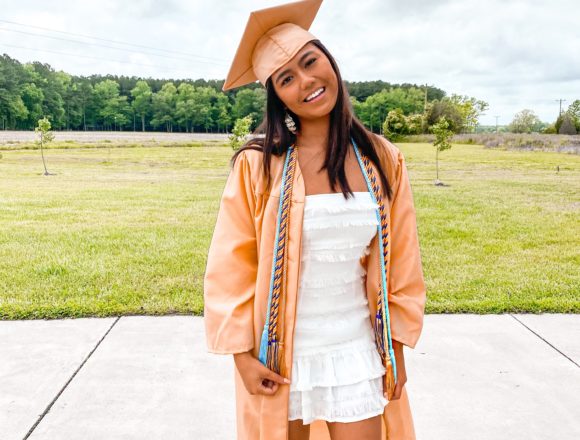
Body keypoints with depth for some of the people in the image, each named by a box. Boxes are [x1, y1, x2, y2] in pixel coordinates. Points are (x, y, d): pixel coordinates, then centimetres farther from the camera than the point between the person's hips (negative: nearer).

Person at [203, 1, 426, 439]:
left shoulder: (383, 160, -4)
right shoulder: (256, 165, -12)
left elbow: (401, 264, 2)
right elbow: (230, 267, -7)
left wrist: (397, 348, 4)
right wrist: (242, 353, -8)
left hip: (357, 356, 2)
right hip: (280, 359, -1)